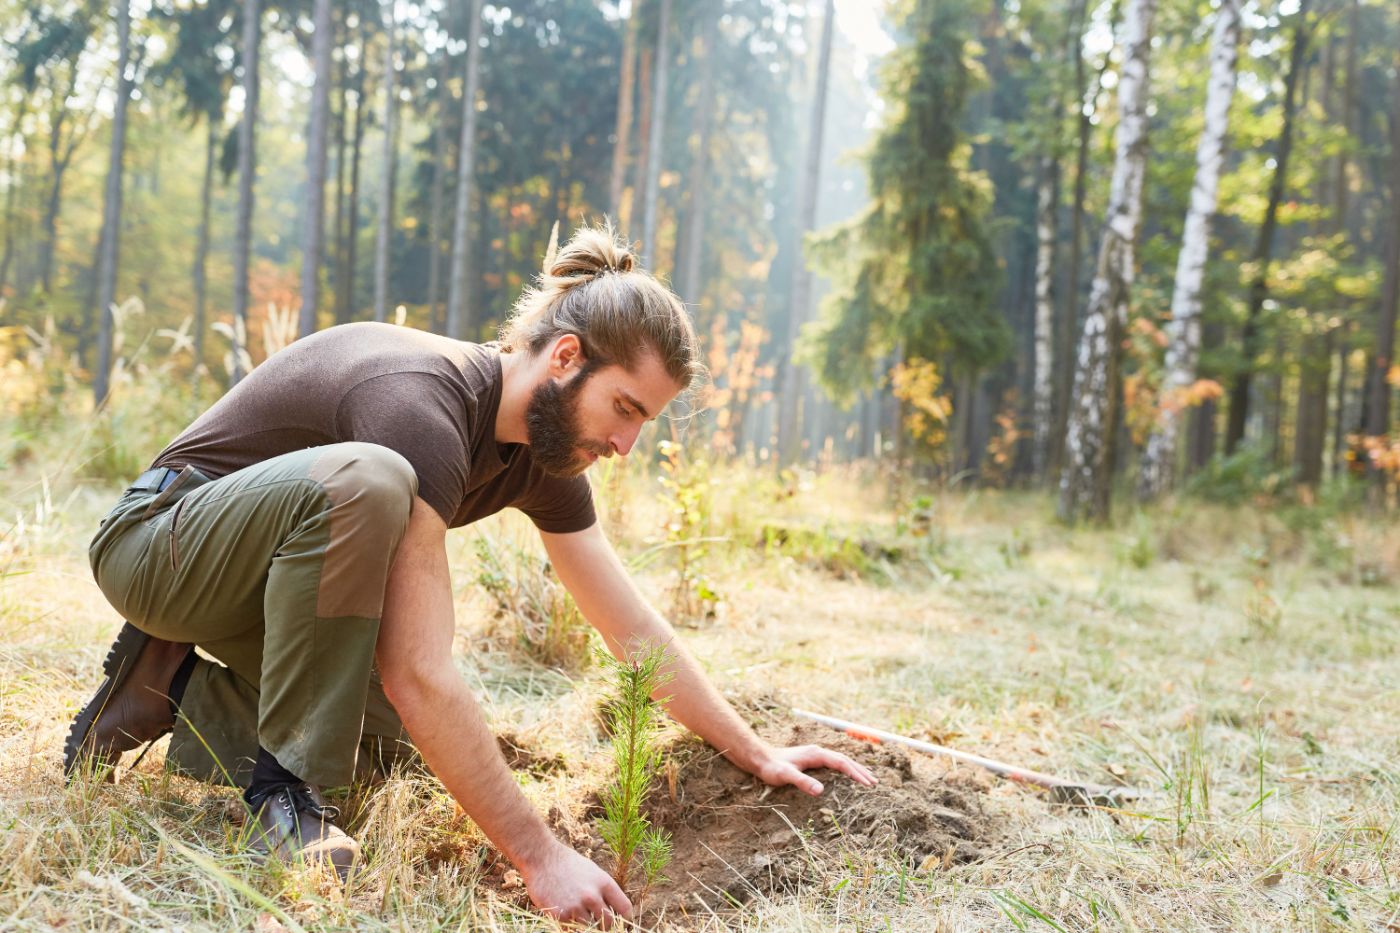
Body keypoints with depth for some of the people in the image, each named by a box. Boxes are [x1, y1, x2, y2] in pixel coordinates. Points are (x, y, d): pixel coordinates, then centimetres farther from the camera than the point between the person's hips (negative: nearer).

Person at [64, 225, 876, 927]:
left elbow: (635, 629, 2)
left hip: (283, 573, 9)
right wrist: (542, 858, -35)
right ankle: (284, 781, -22)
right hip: (160, 541, -8)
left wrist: (757, 755, 1)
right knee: (366, 480, -36)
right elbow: (417, 674, -38)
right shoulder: (424, 404, -33)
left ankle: (183, 689, 10)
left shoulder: (547, 448, -5)